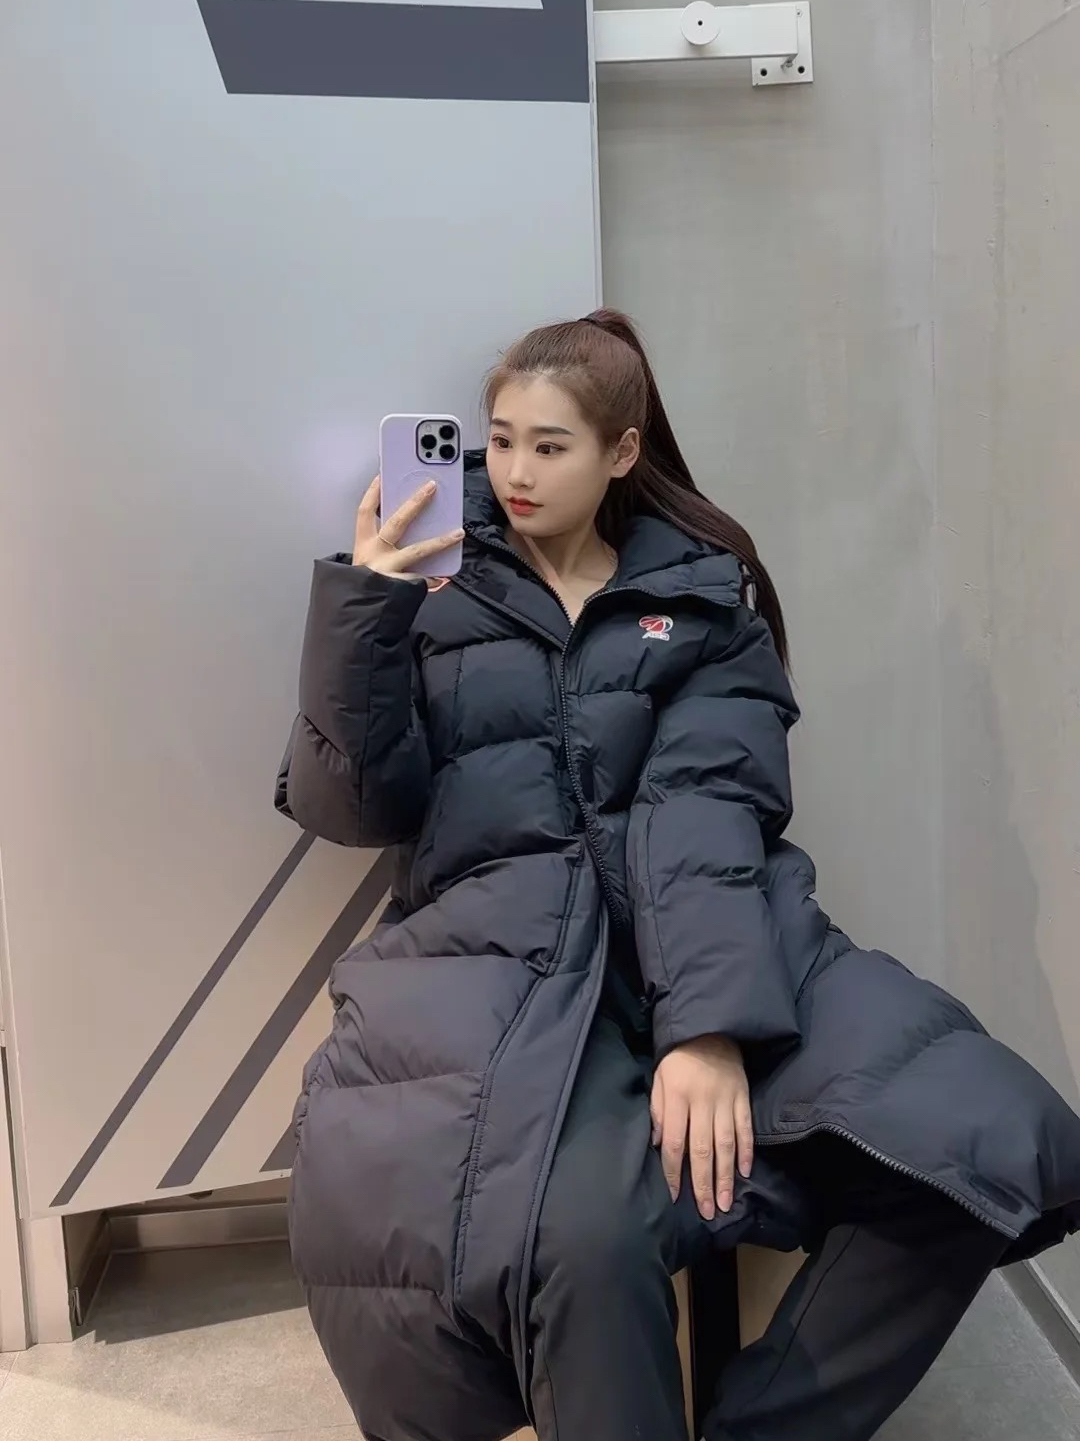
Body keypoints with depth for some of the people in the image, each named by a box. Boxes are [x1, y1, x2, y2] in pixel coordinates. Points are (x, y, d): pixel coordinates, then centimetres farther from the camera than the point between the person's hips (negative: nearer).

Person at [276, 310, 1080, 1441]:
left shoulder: (703, 592, 12)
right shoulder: (436, 582, 12)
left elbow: (705, 805, -4)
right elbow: (354, 810, 4)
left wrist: (712, 1023, -20)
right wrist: (360, 609, -10)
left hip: (701, 928, 2)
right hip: (498, 937, -2)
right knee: (581, 1235, -35)